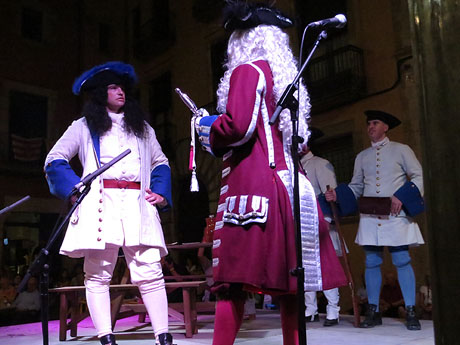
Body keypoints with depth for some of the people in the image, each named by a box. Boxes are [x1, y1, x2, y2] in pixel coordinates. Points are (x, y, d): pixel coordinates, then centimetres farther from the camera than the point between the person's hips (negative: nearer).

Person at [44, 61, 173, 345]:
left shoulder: (142, 128, 26)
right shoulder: (84, 127, 17)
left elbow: (161, 163, 27)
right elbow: (54, 160, 12)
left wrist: (161, 193, 10)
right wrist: (74, 187, -4)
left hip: (138, 205, 1)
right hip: (101, 205, -1)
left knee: (150, 273, -6)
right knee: (98, 275, -5)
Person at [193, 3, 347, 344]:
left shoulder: (248, 71, -2)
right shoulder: (285, 76, 21)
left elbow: (238, 126, -17)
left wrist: (209, 128, 5)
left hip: (251, 181, -8)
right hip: (286, 180, 8)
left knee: (234, 278, -8)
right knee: (287, 275, 9)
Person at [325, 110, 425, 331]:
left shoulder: (401, 150, 7)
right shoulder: (362, 157, 16)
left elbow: (418, 176, 3)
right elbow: (356, 186, 16)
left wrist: (402, 198, -11)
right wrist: (337, 195, -2)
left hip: (395, 215, -3)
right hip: (369, 217, 3)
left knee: (402, 261, -5)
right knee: (372, 263, 5)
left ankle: (411, 313, 5)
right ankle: (373, 311, 14)